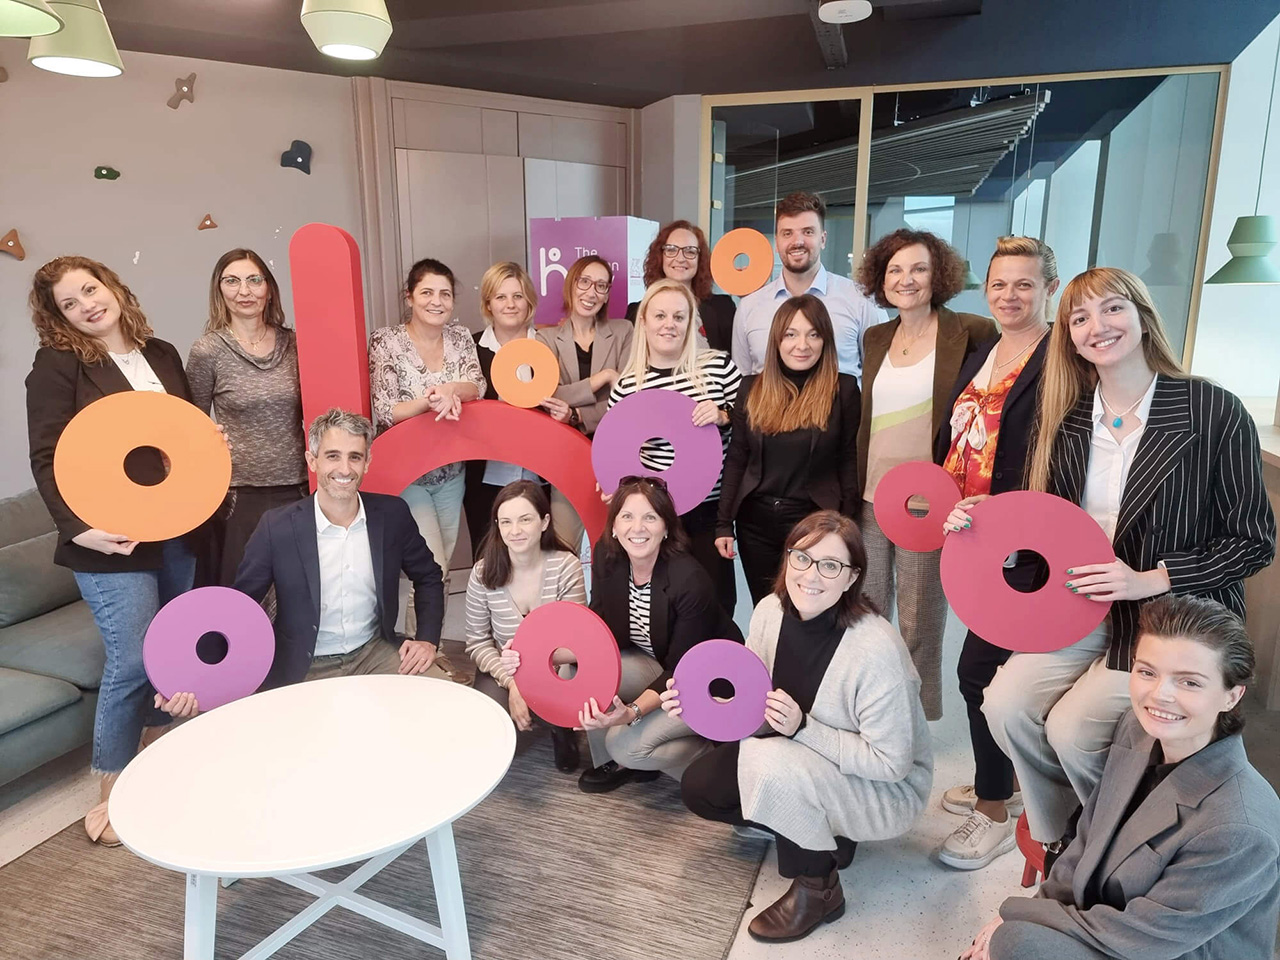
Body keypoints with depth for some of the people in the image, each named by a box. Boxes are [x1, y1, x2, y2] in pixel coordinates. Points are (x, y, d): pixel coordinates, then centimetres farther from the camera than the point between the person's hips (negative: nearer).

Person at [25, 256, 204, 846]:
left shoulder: (162, 354, 12)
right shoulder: (58, 364, -5)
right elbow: (47, 459, -11)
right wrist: (79, 527, -22)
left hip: (179, 532, 6)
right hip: (111, 541, -6)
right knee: (132, 664, -5)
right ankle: (114, 793, 14)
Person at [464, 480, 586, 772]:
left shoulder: (566, 566, -15)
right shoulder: (483, 573, -11)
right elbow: (478, 641, -6)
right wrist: (511, 682, -21)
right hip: (502, 671, 1)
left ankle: (561, 730, 4)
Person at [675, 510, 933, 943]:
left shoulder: (877, 648, -32)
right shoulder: (770, 611, -14)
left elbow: (891, 762, -24)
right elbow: (757, 711, -1)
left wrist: (803, 727, -33)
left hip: (886, 788, -7)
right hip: (796, 759, 7)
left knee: (773, 764, -32)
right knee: (699, 786, -2)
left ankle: (818, 889, -6)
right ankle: (824, 836, 10)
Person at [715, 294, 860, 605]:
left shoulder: (843, 390, -3)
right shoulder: (752, 388, 3)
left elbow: (849, 461, -1)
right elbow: (736, 459, 5)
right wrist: (723, 523, 1)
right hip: (755, 521, 3)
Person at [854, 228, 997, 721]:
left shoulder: (970, 333, -7)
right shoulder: (876, 338, 9)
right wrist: (852, 488, 13)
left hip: (926, 504, -5)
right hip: (870, 499, 5)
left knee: (919, 625, 7)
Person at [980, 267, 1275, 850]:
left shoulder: (1216, 413, -12)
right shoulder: (1065, 421, 3)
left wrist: (1150, 580, -18)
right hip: (1081, 605, 5)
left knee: (1073, 728, -17)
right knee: (1005, 704, -13)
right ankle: (1059, 839, 14)